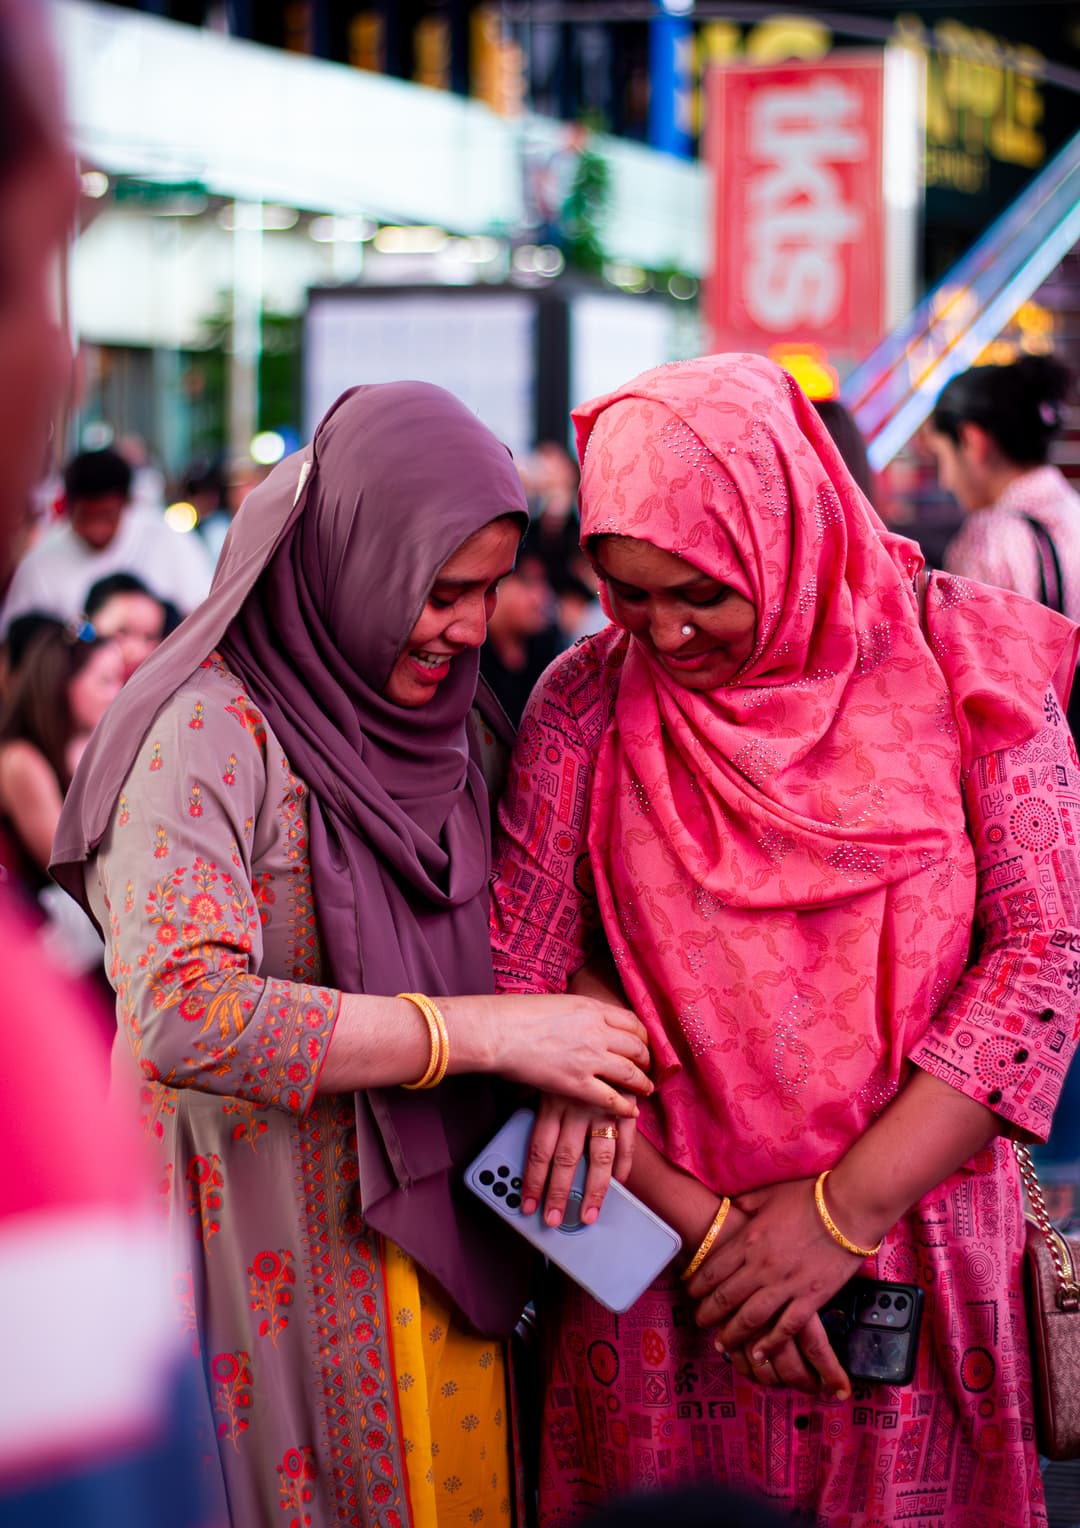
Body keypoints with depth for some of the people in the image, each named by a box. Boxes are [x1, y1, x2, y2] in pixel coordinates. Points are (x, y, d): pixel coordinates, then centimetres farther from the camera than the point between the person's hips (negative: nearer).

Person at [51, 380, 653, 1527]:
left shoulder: (448, 725, 9)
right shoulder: (212, 729, -15)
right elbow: (182, 1013, -27)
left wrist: (583, 1029, -8)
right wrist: (487, 1033, -24)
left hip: (442, 1248, 7)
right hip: (281, 1263, -6)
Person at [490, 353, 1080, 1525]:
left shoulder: (963, 659, -6)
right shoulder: (585, 703, -4)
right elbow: (518, 987, -6)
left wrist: (846, 1210, -15)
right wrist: (699, 1222, -13)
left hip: (920, 1243, 0)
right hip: (658, 1255, 1)